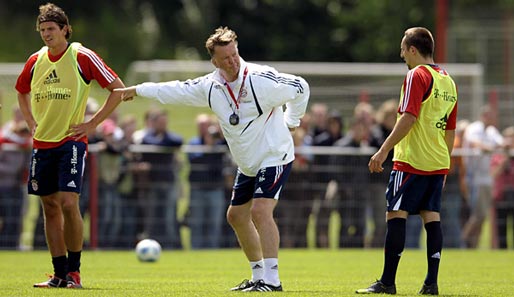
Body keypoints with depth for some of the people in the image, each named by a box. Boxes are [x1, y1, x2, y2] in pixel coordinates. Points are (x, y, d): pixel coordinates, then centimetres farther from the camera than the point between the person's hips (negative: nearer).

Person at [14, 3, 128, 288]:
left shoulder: (82, 56, -7)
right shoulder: (35, 61, 8)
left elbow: (117, 88, -3)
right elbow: (22, 92, 28)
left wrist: (92, 123, -6)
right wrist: (31, 121, 13)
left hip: (71, 141, -5)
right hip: (41, 144, 5)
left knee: (68, 204, -15)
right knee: (50, 208, 5)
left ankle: (74, 270, -4)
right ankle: (59, 273, 9)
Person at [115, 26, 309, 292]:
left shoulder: (261, 79, -21)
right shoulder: (210, 86, -3)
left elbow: (300, 87, -9)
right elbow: (178, 90, 13)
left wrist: (291, 121, 0)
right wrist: (139, 90, 20)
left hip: (275, 157, -8)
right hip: (248, 165, 8)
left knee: (260, 211, -23)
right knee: (236, 215, 14)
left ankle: (272, 279, -24)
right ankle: (259, 276, 26)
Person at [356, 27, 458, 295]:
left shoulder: (417, 75, -9)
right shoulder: (447, 80, 16)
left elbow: (409, 117, -18)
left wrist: (384, 150, -18)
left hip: (411, 161, -8)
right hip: (438, 163, 8)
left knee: (396, 214, -6)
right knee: (431, 217, 7)